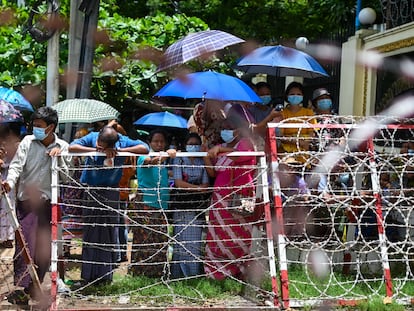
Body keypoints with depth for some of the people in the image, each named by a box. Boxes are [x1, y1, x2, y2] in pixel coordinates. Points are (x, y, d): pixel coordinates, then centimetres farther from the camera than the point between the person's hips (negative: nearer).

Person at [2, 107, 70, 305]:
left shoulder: (63, 147, 5)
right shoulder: (27, 142, 2)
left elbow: (65, 176, 1)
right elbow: (16, 165, -6)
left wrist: (58, 157, -14)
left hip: (49, 202, 2)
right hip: (27, 200, -2)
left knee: (45, 247, 5)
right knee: (25, 245, -14)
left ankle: (34, 287, 17)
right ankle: (20, 288, -18)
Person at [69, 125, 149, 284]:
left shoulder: (122, 142, -9)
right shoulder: (92, 137, -11)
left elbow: (145, 148, -16)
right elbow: (72, 147, -21)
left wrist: (119, 151, -23)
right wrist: (95, 150, -26)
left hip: (110, 193, 1)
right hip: (90, 192, -1)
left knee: (108, 233, 3)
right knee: (89, 233, 1)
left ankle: (105, 275, 12)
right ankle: (89, 276, 8)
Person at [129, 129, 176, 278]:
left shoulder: (165, 162, 16)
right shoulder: (143, 158, -1)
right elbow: (151, 161, -23)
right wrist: (166, 155, -41)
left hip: (162, 207, 5)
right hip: (146, 205, -5)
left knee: (161, 242, 3)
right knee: (145, 240, -8)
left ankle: (159, 273, 10)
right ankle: (140, 273, -4)